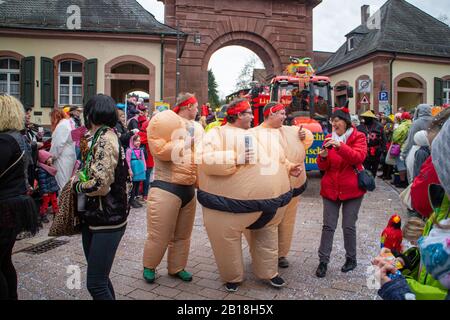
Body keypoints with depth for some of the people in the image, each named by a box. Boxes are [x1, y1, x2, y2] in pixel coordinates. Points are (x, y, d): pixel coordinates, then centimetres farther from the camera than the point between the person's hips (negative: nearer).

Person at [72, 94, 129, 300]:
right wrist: (80, 179, 6)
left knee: (96, 284, -4)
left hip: (107, 221, -9)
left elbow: (100, 184, -23)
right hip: (94, 218, 10)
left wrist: (77, 185, -6)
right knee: (99, 279, 19)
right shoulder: (104, 137, 12)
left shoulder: (105, 139, -16)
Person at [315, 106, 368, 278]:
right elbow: (323, 167, 6)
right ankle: (323, 261, 10)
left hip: (352, 189, -2)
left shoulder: (358, 137, -1)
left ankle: (351, 259, 26)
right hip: (331, 188, 3)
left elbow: (358, 157, -19)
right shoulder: (329, 138, 8)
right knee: (328, 226, 2)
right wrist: (323, 157, -17)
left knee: (349, 226, 6)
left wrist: (340, 146, -31)